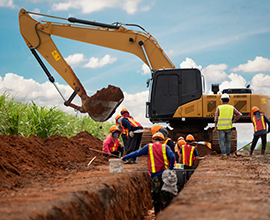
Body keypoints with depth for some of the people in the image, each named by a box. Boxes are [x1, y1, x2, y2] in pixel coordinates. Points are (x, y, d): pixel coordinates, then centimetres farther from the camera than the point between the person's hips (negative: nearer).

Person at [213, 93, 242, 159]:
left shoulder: (219, 108, -3)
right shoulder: (231, 107, 4)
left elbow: (216, 118, -7)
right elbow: (239, 114, 0)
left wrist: (215, 127, -1)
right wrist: (233, 121, 4)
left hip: (221, 128, -2)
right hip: (229, 127, 3)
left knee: (221, 142, 0)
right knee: (228, 141, 14)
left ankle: (224, 154, -14)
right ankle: (227, 155, 16)